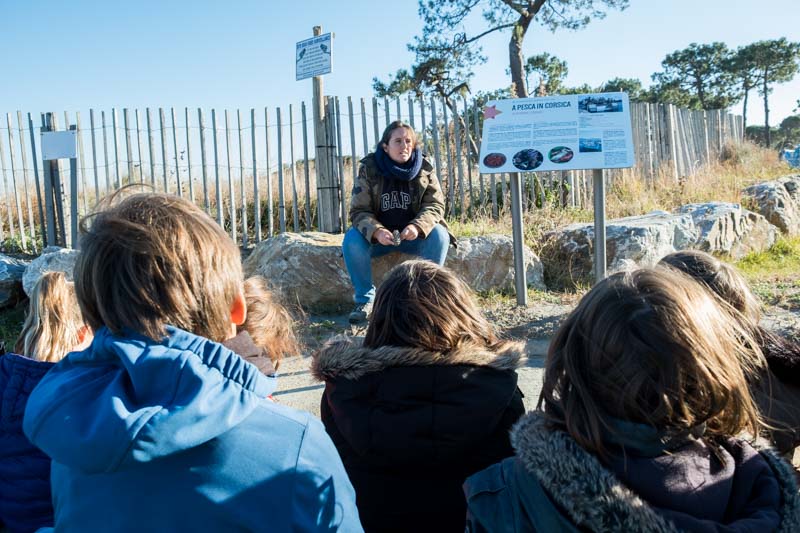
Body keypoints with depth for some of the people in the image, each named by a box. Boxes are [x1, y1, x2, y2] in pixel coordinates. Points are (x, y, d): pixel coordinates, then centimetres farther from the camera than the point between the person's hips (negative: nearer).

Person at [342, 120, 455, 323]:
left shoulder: (424, 167, -5)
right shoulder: (369, 168, -9)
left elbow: (435, 204, -9)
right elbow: (359, 211, -13)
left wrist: (417, 226, -31)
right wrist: (377, 232, -35)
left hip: (413, 234, 1)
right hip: (378, 235, 0)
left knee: (439, 235, -28)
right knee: (351, 240, -28)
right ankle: (365, 300, -12)